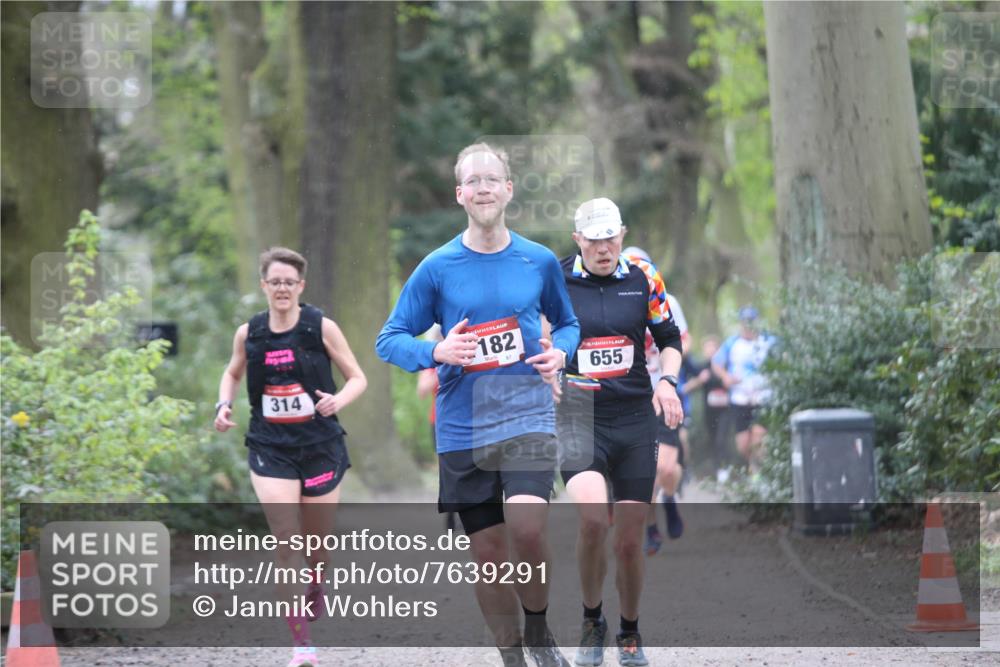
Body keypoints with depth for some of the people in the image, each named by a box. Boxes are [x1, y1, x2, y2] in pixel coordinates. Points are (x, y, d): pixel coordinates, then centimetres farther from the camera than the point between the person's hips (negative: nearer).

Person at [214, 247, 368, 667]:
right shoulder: (249, 333, 1)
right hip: (270, 448, 0)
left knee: (316, 541, 12)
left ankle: (315, 588, 50)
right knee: (285, 541, -14)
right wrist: (224, 404, 1)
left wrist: (338, 400, -21)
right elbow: (232, 373, 20)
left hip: (320, 447, 0)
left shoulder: (321, 328, -6)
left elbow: (357, 378, 0)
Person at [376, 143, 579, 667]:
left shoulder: (539, 261, 3)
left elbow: (567, 323, 19)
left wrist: (559, 352, -4)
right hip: (463, 429, 1)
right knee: (488, 553, 5)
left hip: (528, 418, -1)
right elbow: (389, 339, 3)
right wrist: (436, 353, -17)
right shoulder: (437, 267, -1)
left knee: (527, 534, -21)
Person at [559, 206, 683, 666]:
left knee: (629, 541, 4)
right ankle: (591, 621, -3)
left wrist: (667, 380, -1)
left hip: (635, 420, 2)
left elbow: (669, 336, 16)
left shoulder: (643, 279, 4)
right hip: (578, 419, -2)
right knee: (592, 520, -25)